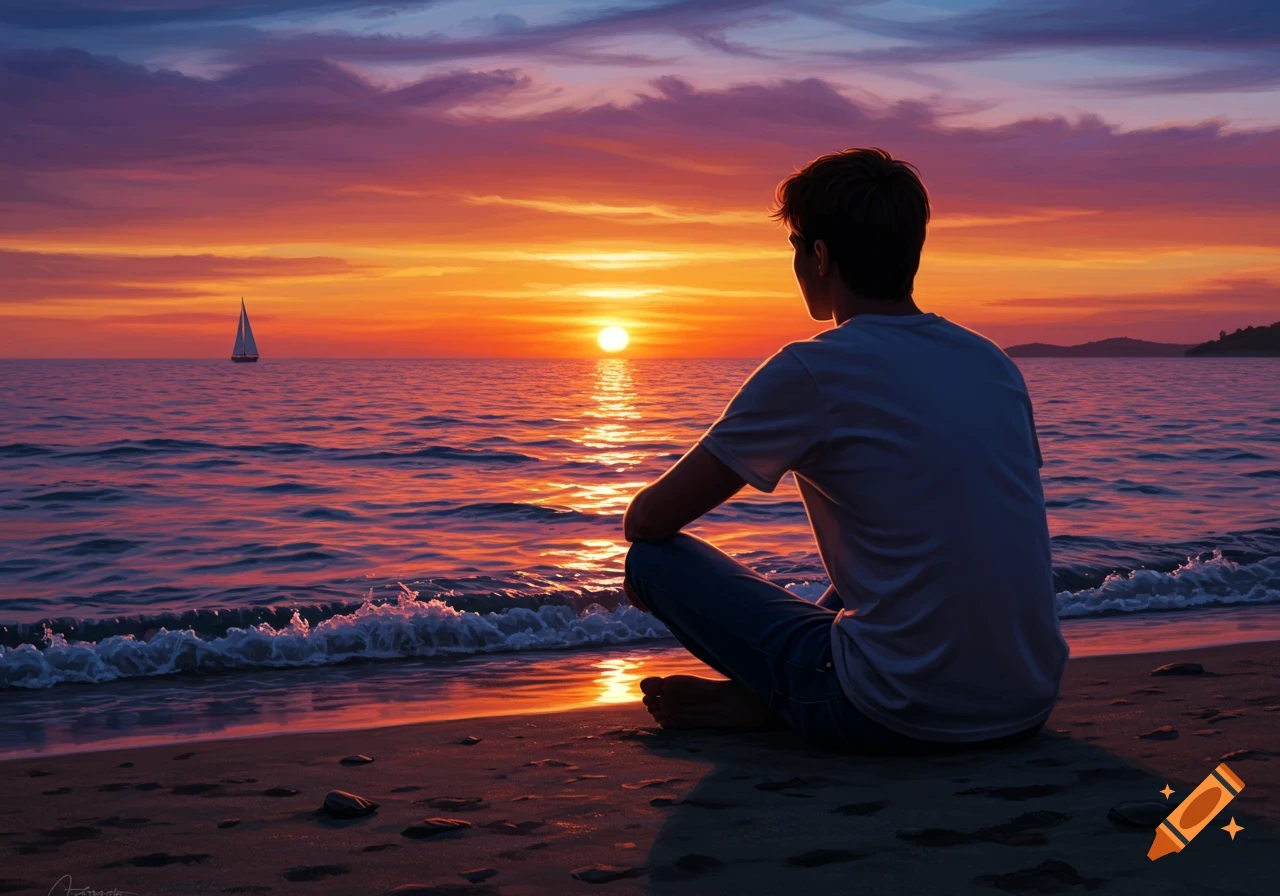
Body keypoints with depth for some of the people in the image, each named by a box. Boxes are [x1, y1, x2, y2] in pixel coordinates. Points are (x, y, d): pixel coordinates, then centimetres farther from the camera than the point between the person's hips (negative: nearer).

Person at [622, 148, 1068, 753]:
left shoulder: (810, 373, -11)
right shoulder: (994, 363, 8)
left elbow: (648, 522, -4)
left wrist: (648, 514, 21)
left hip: (903, 720, -6)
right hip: (1030, 705, 6)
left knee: (653, 561, 5)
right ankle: (770, 697, 19)